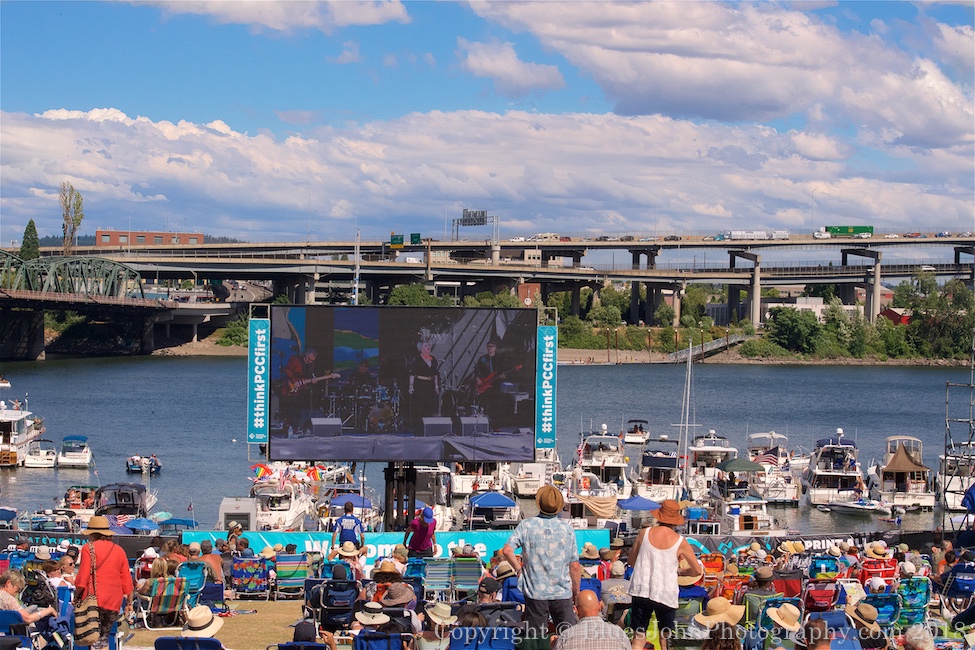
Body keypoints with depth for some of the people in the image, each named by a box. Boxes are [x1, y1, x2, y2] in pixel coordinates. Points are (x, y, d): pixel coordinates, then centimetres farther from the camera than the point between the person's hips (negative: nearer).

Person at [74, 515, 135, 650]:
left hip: (94, 599, -5)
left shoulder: (89, 548, -3)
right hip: (114, 602, 5)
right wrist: (129, 603, 19)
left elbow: (83, 577, -7)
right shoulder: (119, 550, 12)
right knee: (104, 637, 12)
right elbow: (127, 580, 13)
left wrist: (76, 597, 3)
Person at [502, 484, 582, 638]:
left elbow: (507, 550, -14)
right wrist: (576, 592, 14)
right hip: (562, 593, 1)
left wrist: (519, 569, 1)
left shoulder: (527, 525, -4)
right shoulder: (567, 530, 0)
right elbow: (575, 566, 2)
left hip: (535, 592, -1)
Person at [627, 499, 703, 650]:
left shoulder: (644, 534, 1)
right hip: (666, 595, -1)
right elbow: (697, 570, 5)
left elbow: (630, 560, 15)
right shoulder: (680, 542, -3)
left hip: (640, 591, 1)